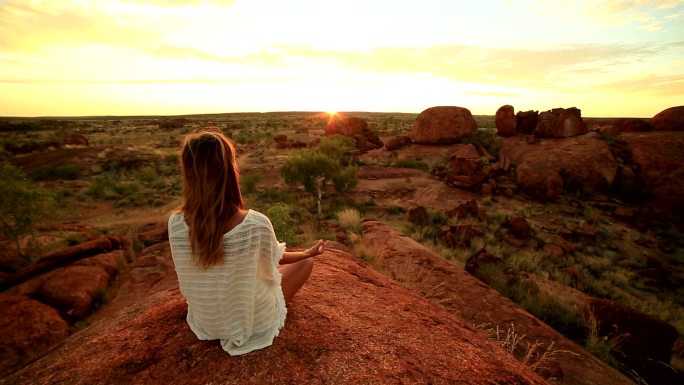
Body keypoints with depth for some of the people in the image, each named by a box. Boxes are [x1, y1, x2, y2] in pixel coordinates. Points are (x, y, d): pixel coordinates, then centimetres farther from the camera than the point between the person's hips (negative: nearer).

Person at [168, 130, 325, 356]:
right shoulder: (256, 224, -34)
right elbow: (275, 259, -11)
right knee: (306, 262, 15)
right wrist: (309, 252, 10)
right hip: (254, 320, -4)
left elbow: (189, 279, -2)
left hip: (207, 323, 5)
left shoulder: (175, 224, -22)